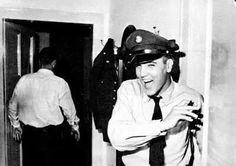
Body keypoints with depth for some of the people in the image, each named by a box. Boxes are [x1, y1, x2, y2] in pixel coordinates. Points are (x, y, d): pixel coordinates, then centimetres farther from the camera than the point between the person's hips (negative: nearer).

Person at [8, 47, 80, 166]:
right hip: (52, 134, -3)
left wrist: (15, 125, 23)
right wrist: (75, 127, 12)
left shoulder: (24, 80, -3)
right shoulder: (60, 83, -12)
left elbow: (12, 105, 9)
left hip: (28, 132, 4)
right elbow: (69, 109, -5)